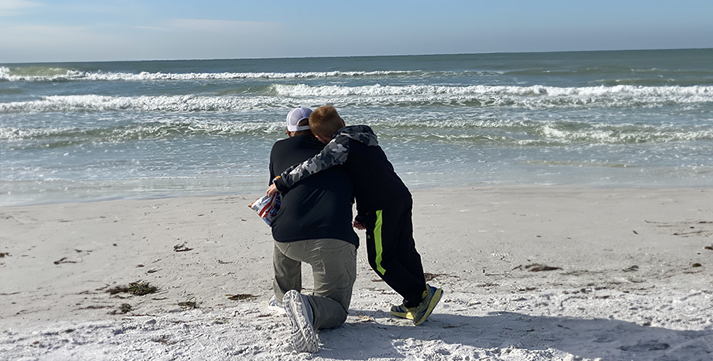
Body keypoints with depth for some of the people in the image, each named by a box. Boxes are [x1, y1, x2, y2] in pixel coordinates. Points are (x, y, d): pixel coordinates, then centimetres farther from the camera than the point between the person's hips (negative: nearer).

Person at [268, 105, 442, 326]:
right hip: (402, 196, 9)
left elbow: (317, 165, -23)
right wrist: (364, 216, 24)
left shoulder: (341, 143, -7)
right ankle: (415, 305, 22)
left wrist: (282, 182, -16)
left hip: (381, 207, -9)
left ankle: (422, 293, -2)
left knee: (380, 259, 2)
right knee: (404, 252, 16)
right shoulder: (365, 140, 21)